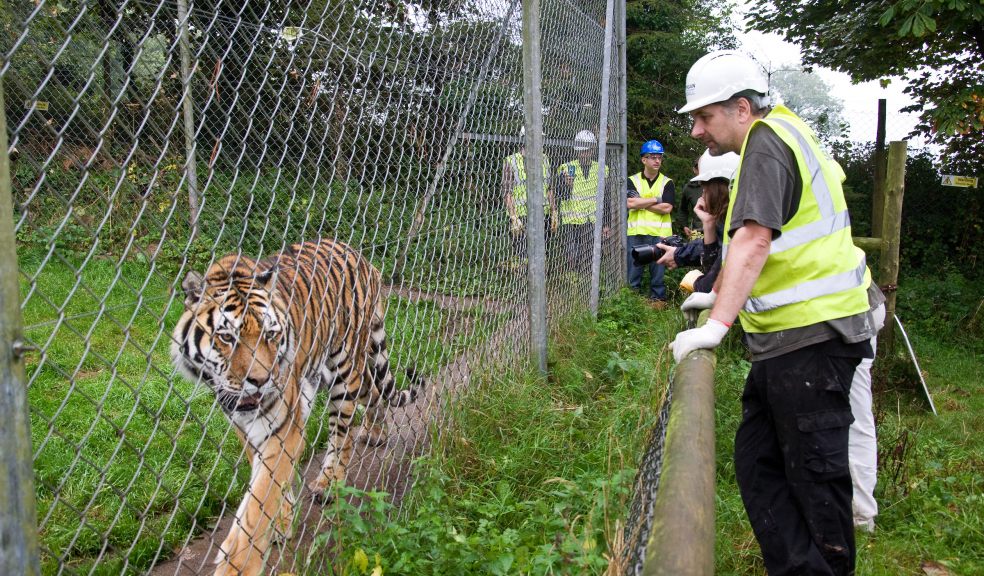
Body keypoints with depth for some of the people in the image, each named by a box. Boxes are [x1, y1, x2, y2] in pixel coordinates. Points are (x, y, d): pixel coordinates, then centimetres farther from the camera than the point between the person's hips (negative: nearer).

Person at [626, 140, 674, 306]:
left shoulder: (667, 183, 7)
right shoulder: (633, 181, 8)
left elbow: (667, 209, -7)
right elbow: (630, 203, -9)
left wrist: (641, 203, -7)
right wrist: (656, 200, -7)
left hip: (660, 233, 0)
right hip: (636, 233, 0)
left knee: (658, 269, 4)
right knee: (633, 268, 4)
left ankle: (658, 298, 13)